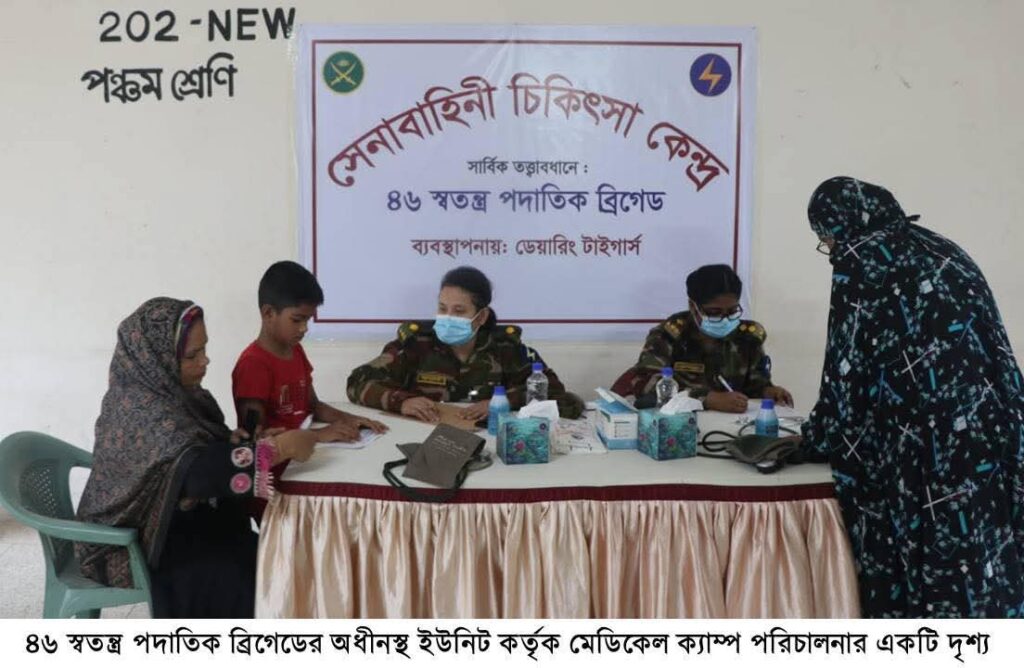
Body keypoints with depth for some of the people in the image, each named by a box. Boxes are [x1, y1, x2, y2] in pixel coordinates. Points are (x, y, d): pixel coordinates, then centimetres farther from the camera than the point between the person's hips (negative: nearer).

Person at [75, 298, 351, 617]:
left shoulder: (164, 390, 0)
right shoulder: (143, 410, -27)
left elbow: (209, 445, 6)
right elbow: (198, 471, -40)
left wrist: (258, 441, -13)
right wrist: (279, 447, -33)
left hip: (168, 522, 8)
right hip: (137, 540, -8)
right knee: (242, 574, -18)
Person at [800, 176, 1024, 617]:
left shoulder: (859, 264, -5)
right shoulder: (938, 249, 18)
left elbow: (848, 369, -5)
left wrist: (817, 440, 10)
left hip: (928, 448, -7)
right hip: (988, 431, 8)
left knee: (923, 561, 5)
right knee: (980, 562, 14)